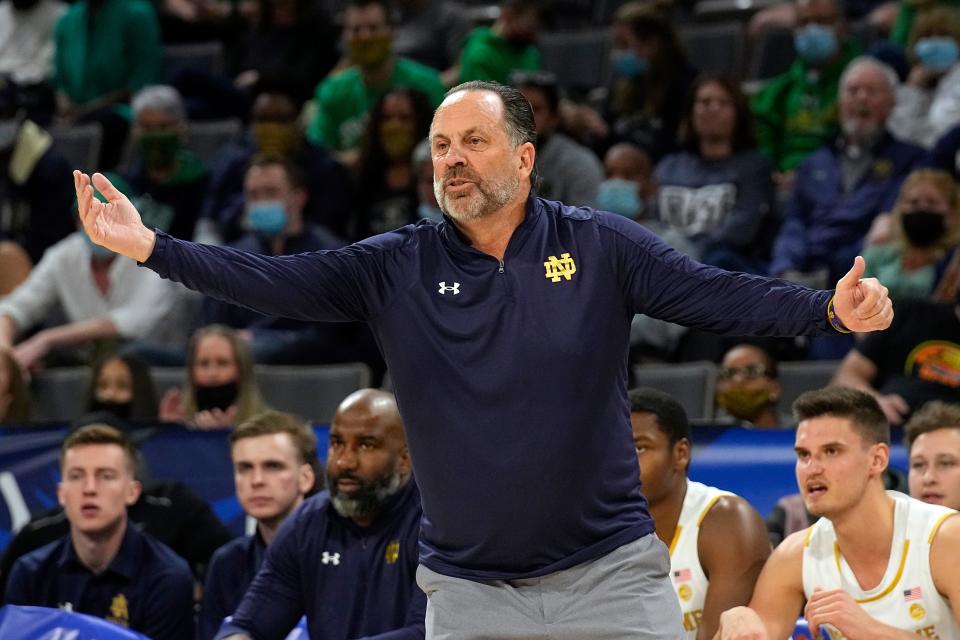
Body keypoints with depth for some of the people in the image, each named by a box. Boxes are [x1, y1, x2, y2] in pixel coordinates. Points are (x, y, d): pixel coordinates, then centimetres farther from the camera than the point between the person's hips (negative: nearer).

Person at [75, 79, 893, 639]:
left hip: (611, 572, -1)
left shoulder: (601, 246, -1)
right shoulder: (397, 268, 2)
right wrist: (149, 246, -16)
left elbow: (720, 295, -8)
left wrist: (831, 309, -24)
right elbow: (275, 281, -5)